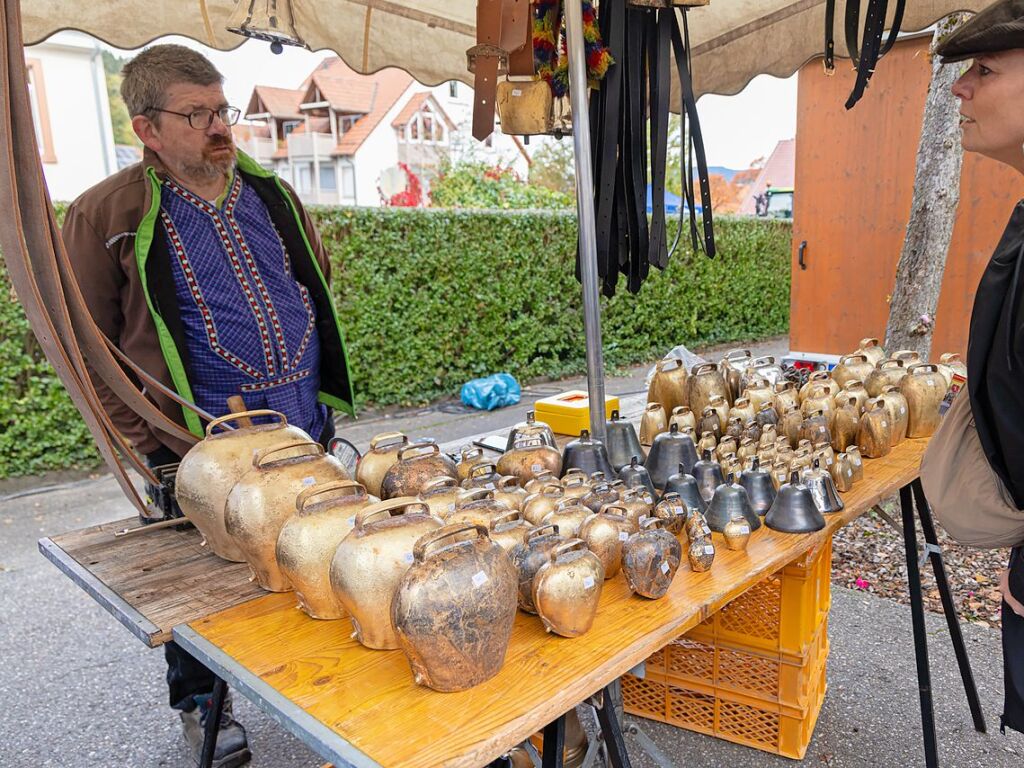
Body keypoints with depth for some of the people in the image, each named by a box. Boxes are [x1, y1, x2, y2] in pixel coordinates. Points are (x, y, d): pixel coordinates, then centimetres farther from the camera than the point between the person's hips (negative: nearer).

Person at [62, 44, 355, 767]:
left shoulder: (272, 193, 8)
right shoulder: (106, 215, -8)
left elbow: (320, 286, 18)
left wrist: (318, 393, 12)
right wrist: (149, 440, -11)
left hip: (306, 434, 5)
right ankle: (200, 702, 39)